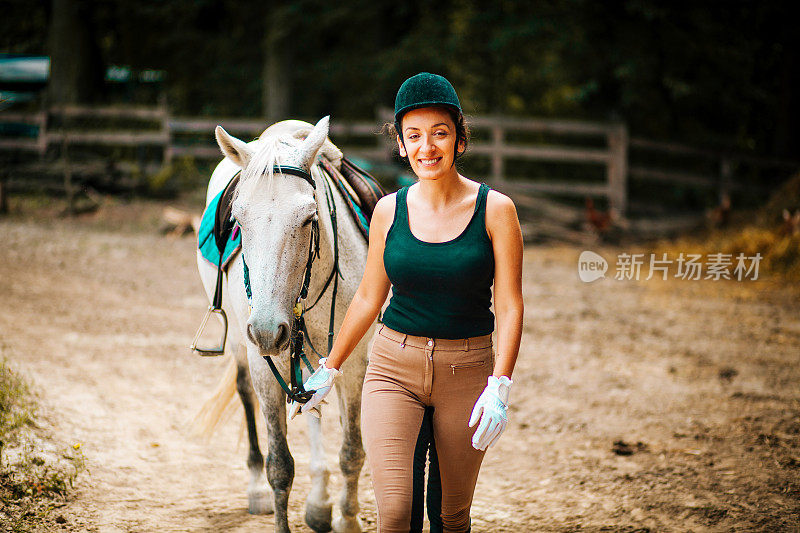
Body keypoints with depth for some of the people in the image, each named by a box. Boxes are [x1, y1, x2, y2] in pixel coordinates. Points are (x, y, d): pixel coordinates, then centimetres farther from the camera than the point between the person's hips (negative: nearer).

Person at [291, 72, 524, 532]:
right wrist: (329, 369, 17)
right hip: (395, 368, 1)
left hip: (466, 372, -1)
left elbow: (510, 306, -7)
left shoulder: (495, 210, -5)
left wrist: (499, 386, -19)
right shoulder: (389, 210, 1)